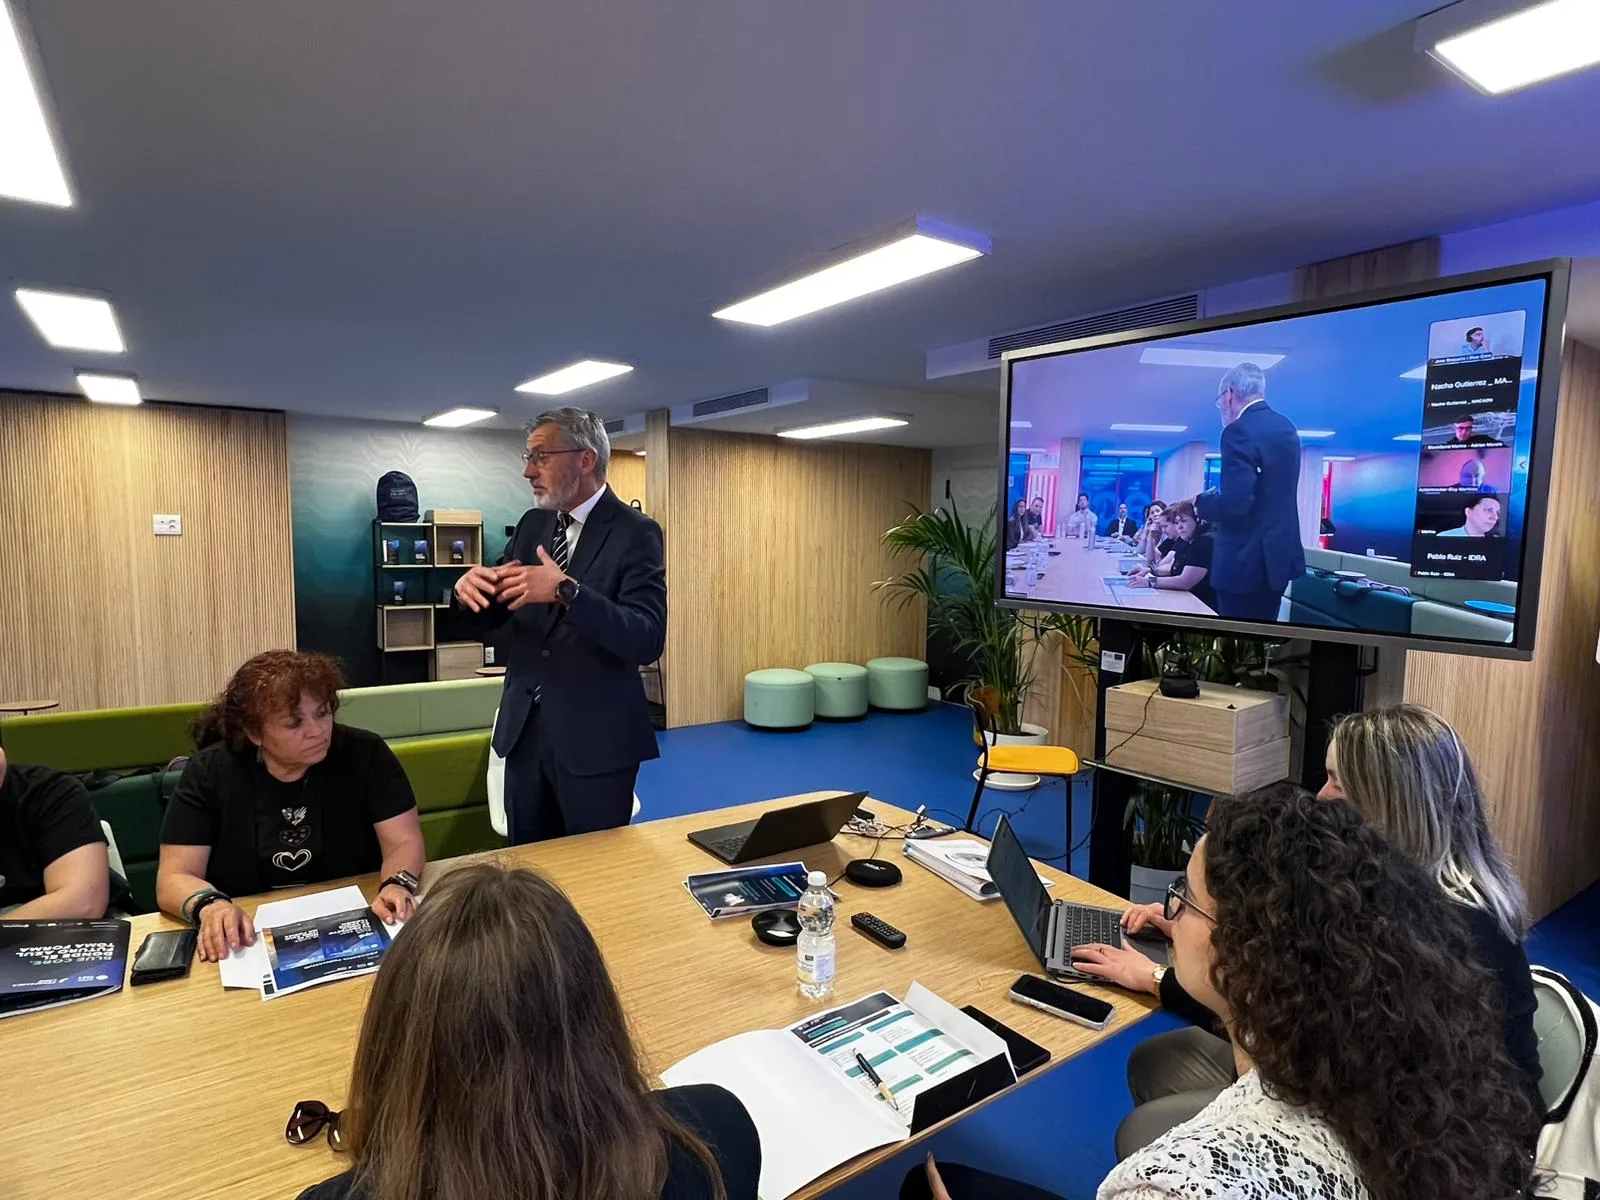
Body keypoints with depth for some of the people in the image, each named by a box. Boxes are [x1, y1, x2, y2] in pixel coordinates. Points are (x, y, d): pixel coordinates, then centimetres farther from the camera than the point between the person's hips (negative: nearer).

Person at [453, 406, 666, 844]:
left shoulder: (635, 532, -12)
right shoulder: (532, 524, 8)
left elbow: (648, 641, -22)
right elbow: (490, 617, 12)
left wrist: (566, 591, -33)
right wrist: (471, 587, -11)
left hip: (595, 736, -6)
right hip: (525, 728, 6)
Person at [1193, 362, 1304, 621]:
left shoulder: (1240, 431, -17)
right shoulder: (1286, 427, 11)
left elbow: (1236, 504, -24)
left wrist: (1201, 501, -6)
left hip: (1249, 560, -9)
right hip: (1280, 554, 9)